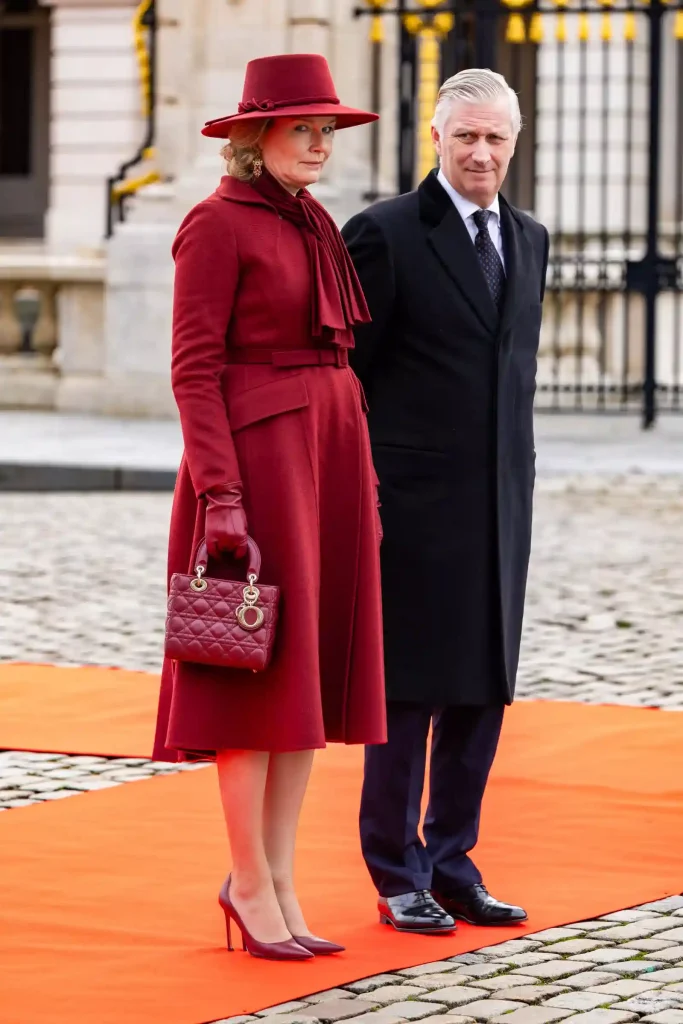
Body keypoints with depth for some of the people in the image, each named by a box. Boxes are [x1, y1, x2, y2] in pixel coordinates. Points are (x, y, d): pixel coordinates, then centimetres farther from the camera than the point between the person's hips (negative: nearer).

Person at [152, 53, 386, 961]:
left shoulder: (313, 229, 15)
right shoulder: (217, 225, -8)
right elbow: (195, 368, -12)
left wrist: (361, 482, 15)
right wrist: (221, 495, -19)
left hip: (329, 455, 8)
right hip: (256, 456, -8)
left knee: (312, 675, 7)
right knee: (260, 676, -4)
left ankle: (279, 880, 13)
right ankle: (251, 884, 4)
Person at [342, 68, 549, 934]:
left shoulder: (529, 240, 13)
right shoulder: (385, 235, -6)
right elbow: (348, 371, -6)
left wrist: (519, 478, 14)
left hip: (498, 504, 6)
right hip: (415, 505, -6)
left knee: (482, 693, 8)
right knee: (409, 694, 1)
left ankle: (452, 866, 18)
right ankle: (400, 877, 11)